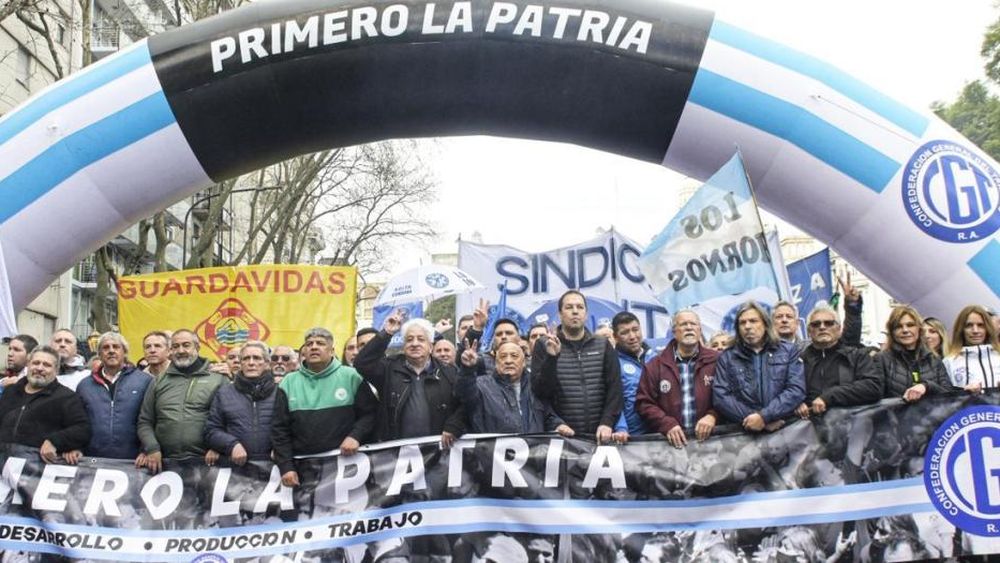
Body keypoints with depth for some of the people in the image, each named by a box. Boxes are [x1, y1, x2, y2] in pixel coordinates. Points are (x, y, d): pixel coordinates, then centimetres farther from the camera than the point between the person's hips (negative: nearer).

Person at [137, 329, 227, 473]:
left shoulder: (217, 379, 4)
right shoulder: (159, 382, 15)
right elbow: (145, 422, 14)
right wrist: (151, 449, -2)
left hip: (205, 463, -2)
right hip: (164, 463, 3)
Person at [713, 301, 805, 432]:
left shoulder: (788, 351, 12)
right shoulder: (726, 358, 12)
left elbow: (797, 390, 0)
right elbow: (720, 397, 2)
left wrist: (764, 416, -10)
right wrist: (751, 418, -10)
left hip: (786, 428, 0)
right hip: (744, 432, 0)